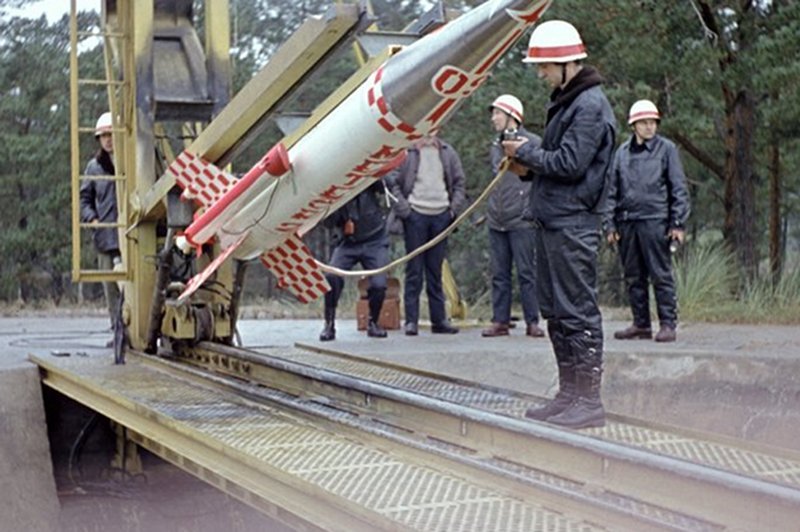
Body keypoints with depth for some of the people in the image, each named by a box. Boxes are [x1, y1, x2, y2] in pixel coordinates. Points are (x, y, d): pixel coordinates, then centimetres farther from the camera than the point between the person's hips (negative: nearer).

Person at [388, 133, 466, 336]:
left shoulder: (447, 152, 10)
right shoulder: (406, 151, -2)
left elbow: (459, 182, 15)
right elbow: (392, 182, -4)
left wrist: (454, 208, 4)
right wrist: (403, 209, -11)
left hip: (441, 214, 4)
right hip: (416, 214, -3)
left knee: (436, 270, 8)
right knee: (414, 270, -2)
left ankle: (439, 320, 12)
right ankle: (411, 321, 1)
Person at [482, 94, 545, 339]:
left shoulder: (533, 143, -3)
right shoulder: (495, 147, 16)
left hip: (521, 220, -6)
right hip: (496, 221, 6)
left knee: (527, 272, -3)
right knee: (499, 273, 7)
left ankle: (532, 321, 3)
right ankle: (500, 321, 12)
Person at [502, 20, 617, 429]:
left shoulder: (590, 105, -12)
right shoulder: (565, 102, 19)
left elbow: (570, 164, -19)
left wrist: (526, 152, -7)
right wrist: (528, 166, 4)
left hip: (573, 223, -10)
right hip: (552, 221, 10)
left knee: (578, 311, -7)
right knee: (554, 311, 13)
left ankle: (589, 401, -3)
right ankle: (569, 394, 21)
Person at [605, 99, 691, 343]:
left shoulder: (666, 148, 3)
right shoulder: (622, 152, 13)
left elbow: (678, 188, 1)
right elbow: (612, 190, 15)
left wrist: (678, 223, -5)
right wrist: (610, 225, 8)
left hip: (655, 221, -4)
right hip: (627, 221, 4)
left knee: (661, 275, -5)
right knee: (633, 277, 8)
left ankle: (668, 324, 0)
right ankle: (641, 323, 16)